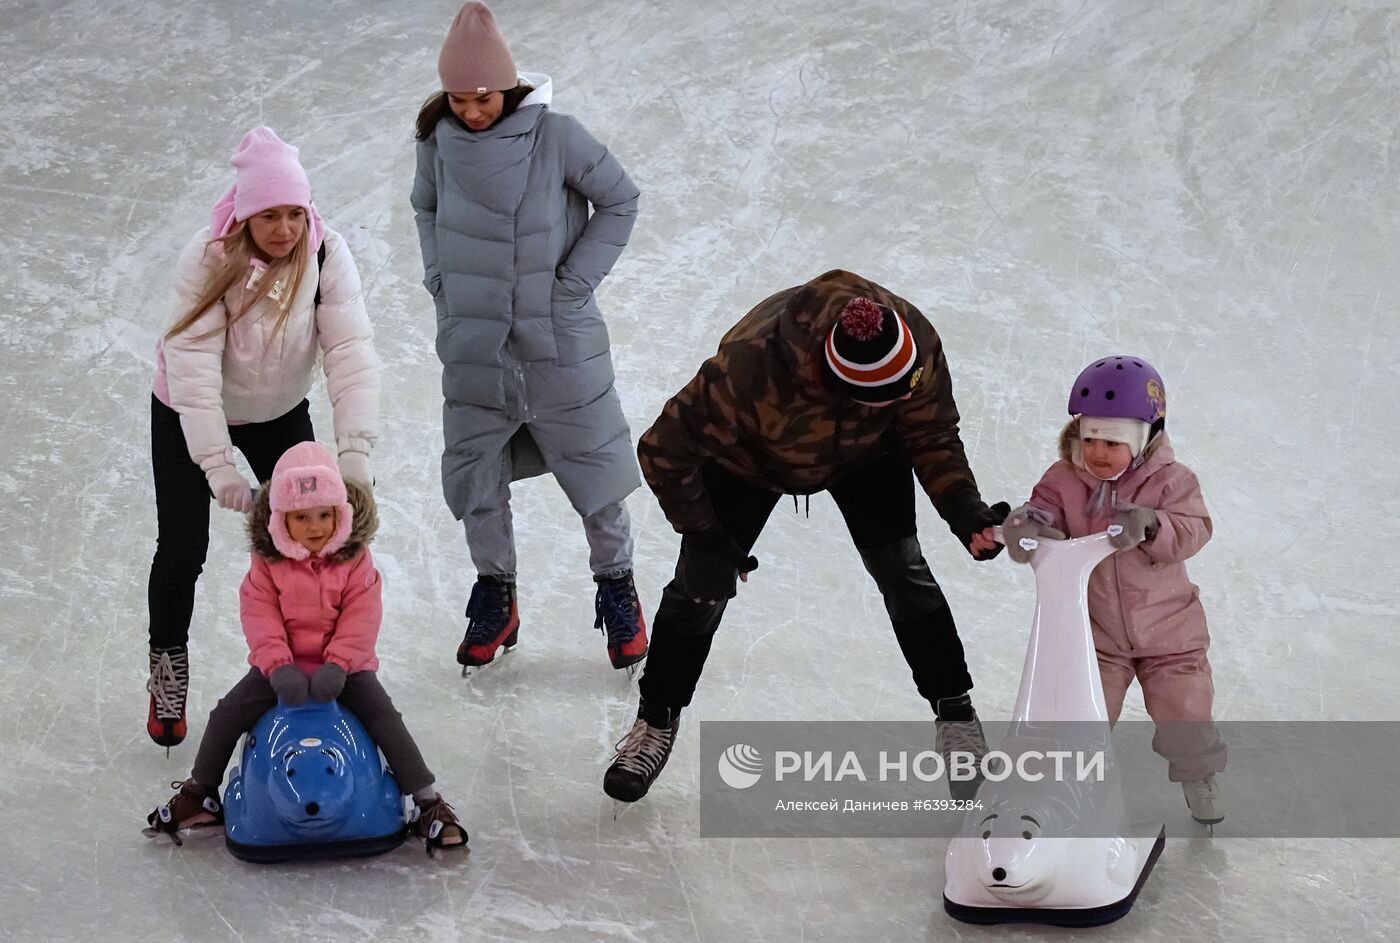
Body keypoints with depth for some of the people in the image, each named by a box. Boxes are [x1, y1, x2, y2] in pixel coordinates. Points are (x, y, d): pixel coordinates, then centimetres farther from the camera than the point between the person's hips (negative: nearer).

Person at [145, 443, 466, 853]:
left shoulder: (355, 560, -9)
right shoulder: (267, 565, -6)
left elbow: (361, 620, -13)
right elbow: (260, 620, -10)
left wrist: (337, 666, -24)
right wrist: (278, 667, -24)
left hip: (345, 666, -1)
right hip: (282, 665, 1)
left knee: (383, 715, -19)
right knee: (227, 714, -9)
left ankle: (427, 803, -13)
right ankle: (200, 794, 12)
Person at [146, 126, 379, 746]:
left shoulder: (327, 256, -24)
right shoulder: (208, 258, -30)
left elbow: (350, 353, -30)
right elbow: (193, 364, -34)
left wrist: (355, 449, -41)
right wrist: (217, 465, -41)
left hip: (279, 414, 2)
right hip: (189, 416, -2)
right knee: (183, 546, -4)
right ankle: (168, 668, 20)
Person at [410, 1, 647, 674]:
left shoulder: (556, 137, -16)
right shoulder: (438, 142, -6)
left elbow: (619, 201, -5)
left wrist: (573, 284, -9)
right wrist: (441, 281, 4)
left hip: (557, 340, -3)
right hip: (472, 344, 3)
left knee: (593, 467, 7)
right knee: (473, 474, 10)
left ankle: (616, 585, 29)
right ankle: (495, 597, 30)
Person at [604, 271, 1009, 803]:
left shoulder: (918, 346, -36)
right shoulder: (748, 370, -47)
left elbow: (932, 438, -17)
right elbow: (665, 450, -31)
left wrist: (964, 509, -31)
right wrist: (705, 534, -21)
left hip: (866, 452, 2)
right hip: (751, 456, -2)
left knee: (902, 572, -7)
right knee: (703, 582, -2)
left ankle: (955, 715, 10)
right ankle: (656, 723, 19)